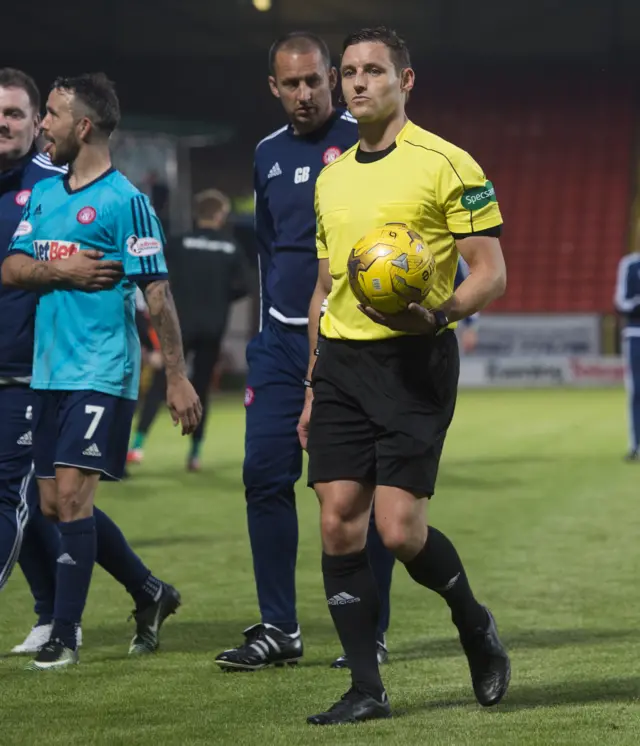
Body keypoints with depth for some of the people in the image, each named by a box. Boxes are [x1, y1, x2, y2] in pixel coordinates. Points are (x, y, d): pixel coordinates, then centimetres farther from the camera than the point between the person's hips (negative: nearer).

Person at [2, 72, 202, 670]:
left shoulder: (124, 201, -9)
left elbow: (157, 293, -10)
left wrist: (177, 377, -12)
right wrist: (59, 270, -10)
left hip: (101, 374, -8)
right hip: (49, 370, 8)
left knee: (71, 494, -12)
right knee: (54, 503, 10)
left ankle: (65, 636, -5)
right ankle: (151, 593, 27)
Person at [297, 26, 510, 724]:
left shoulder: (446, 164, -4)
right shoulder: (331, 178, 16)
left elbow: (491, 274, -6)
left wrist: (436, 313, -24)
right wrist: (312, 388, 20)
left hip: (414, 359, -6)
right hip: (341, 362, 6)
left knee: (399, 529, -12)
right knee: (338, 526, -3)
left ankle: (475, 625, 17)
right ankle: (365, 689, 3)